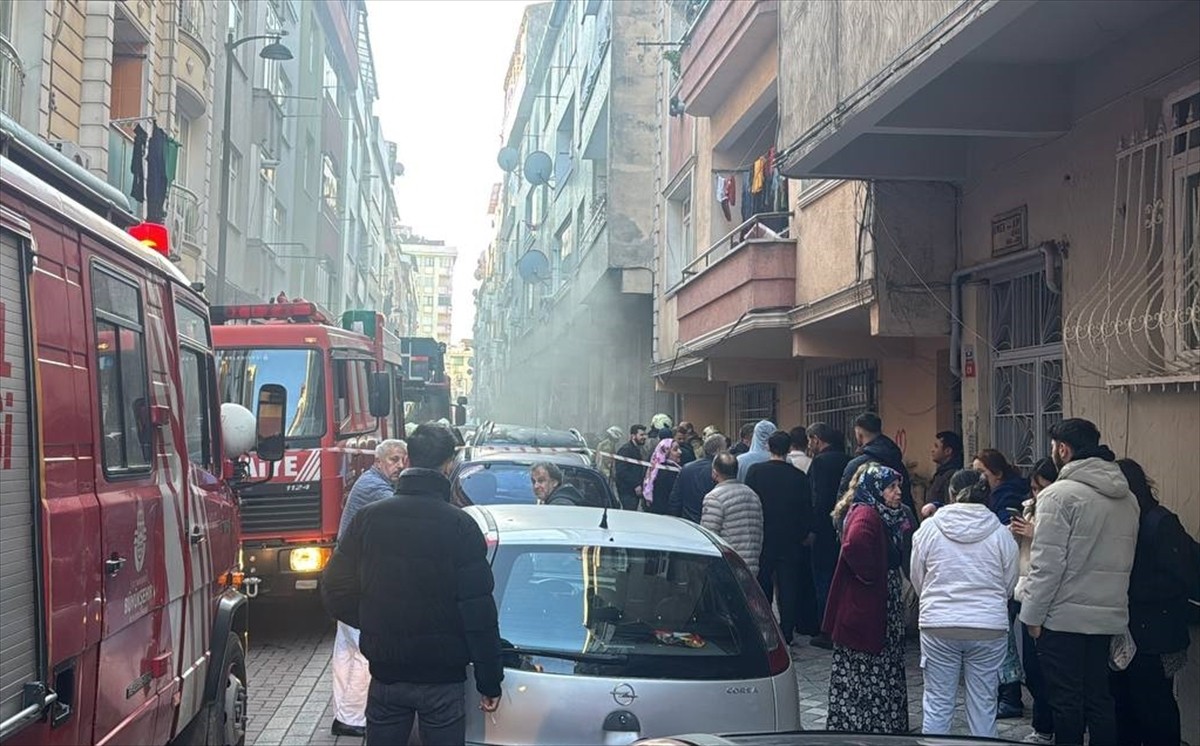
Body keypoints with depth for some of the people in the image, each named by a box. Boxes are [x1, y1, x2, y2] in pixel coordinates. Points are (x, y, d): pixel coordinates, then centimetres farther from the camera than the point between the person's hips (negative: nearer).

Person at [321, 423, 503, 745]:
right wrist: (489, 682, -6)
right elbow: (479, 612, -13)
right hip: (442, 679, -3)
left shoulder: (368, 518, -2)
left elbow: (335, 592, 1)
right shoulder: (460, 526, -11)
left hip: (385, 673, 3)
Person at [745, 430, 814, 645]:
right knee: (788, 587, 7)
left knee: (762, 586, 9)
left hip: (762, 538, 0)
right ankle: (786, 633, 8)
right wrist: (806, 533, 16)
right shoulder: (799, 476, -5)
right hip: (790, 539, 1)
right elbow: (807, 509, 1)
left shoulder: (755, 471, -8)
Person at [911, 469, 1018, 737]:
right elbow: (1009, 585, 7)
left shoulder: (929, 528, -2)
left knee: (937, 705, 7)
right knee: (984, 705, 8)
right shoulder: (1001, 534, -1)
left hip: (938, 626, 0)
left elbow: (916, 578, 7)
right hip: (990, 627, 1)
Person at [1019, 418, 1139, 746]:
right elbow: (1125, 558, 15)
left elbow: (1047, 562, -17)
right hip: (1110, 617, 7)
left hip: (1065, 617, -7)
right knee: (1099, 698, 14)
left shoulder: (1060, 494, -14)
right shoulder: (1128, 498, 9)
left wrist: (1033, 614, -10)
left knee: (1067, 702, 2)